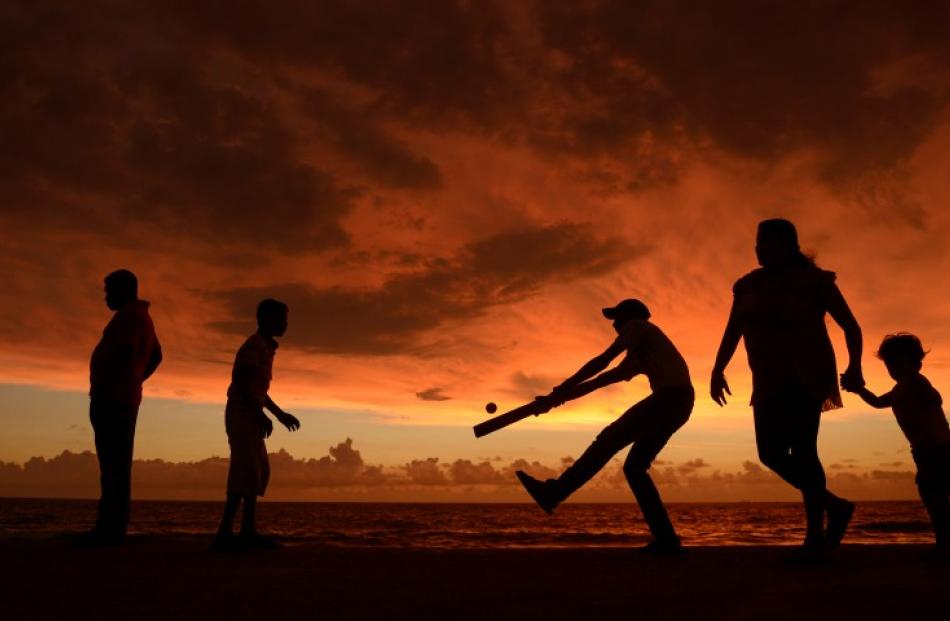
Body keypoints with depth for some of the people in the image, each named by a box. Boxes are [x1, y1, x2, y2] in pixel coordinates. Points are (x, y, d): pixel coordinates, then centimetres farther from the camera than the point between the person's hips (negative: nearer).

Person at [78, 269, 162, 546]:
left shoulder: (129, 315, -8)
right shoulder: (143, 318, 23)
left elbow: (124, 351, -22)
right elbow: (155, 357, 30)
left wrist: (102, 385, -19)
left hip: (111, 398, -10)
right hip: (126, 399, 10)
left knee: (113, 464, -12)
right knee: (116, 465, 7)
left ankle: (110, 529, -14)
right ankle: (111, 528, 8)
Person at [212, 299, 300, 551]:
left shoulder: (265, 347, 19)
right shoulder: (254, 345, -11)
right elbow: (240, 382, -20)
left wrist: (280, 414, 20)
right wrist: (261, 415, -22)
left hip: (250, 416, 10)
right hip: (243, 414, -10)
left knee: (260, 471, 12)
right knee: (246, 470, -17)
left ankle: (248, 531, 14)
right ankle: (225, 533, -21)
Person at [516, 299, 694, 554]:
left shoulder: (637, 326, 7)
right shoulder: (638, 355, 32)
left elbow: (603, 361, -2)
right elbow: (605, 379, 29)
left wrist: (564, 387, 1)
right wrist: (563, 396, 25)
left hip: (670, 397, -9)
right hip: (677, 402, 9)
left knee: (609, 439, -11)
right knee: (634, 466, 7)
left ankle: (553, 492, -13)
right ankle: (666, 540, 4)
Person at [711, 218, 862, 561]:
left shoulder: (814, 281, -3)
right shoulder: (748, 286, 11)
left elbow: (852, 327, 0)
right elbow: (732, 331, 5)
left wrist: (854, 367, -16)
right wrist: (717, 370, -8)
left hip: (805, 376, -6)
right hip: (771, 382, 7)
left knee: (801, 449, -21)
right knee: (771, 453, -1)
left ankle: (815, 538, -18)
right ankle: (835, 506, 16)